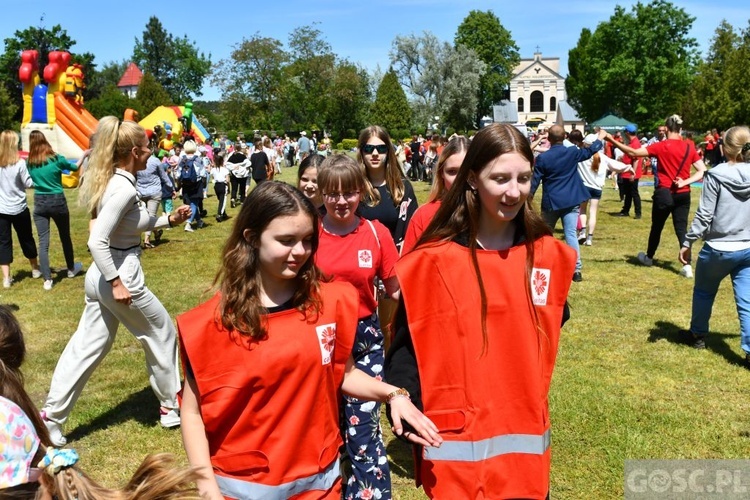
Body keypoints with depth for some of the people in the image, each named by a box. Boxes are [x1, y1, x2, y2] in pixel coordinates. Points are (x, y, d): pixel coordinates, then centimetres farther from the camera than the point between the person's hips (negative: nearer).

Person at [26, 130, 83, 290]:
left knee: (43, 242, 2)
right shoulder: (57, 159, -9)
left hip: (39, 203, 2)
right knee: (65, 237, 18)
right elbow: (75, 167, 9)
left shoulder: (29, 163, -2)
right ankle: (71, 269, 36)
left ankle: (47, 280, -2)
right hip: (57, 201, -1)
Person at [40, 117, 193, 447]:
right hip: (119, 276, -9)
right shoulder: (124, 188, -22)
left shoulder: (113, 181, 8)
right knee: (162, 334, 12)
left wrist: (169, 220, 15)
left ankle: (50, 418, 19)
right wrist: (117, 282, -24)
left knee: (87, 346, 14)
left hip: (101, 276, 9)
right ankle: (171, 408, 27)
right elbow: (97, 241, -28)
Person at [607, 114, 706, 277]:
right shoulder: (690, 147, 2)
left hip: (664, 193, -3)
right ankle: (687, 265, -8)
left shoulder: (662, 146, -10)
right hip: (683, 195, 3)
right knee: (681, 229, 4)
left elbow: (634, 152, -15)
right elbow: (702, 171, -1)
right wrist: (685, 182, -7)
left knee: (656, 227, 15)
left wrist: (612, 140, -14)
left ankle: (649, 257, 35)